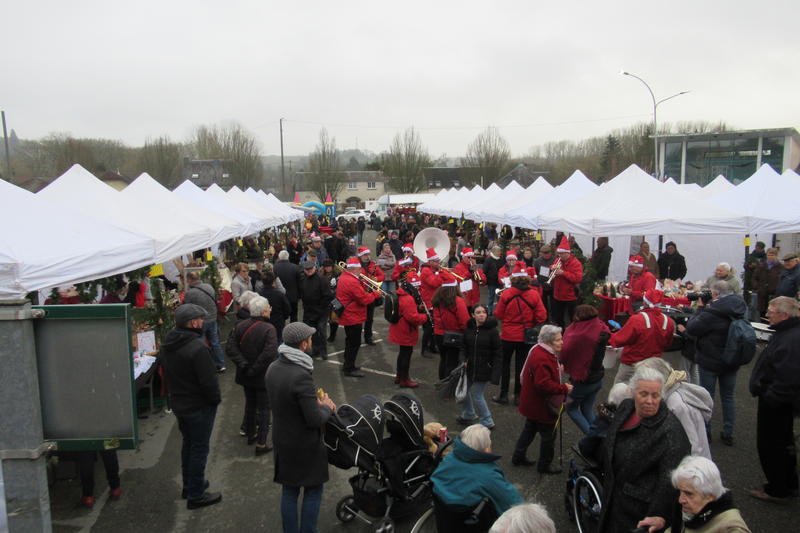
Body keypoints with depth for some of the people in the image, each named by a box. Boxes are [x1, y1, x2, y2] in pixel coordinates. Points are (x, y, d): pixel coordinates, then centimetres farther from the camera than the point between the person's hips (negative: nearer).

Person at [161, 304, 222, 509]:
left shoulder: (168, 344, 0)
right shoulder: (198, 348, -28)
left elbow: (166, 374, 11)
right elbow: (209, 381, -24)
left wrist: (176, 394, 18)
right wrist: (216, 400, -8)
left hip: (178, 403, 9)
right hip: (199, 407, -8)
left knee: (188, 443, 24)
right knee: (199, 449, 5)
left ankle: (189, 485, 39)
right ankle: (196, 495, 16)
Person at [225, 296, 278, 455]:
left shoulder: (240, 326, -4)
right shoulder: (268, 329, -22)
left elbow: (230, 347, -10)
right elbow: (270, 353, -32)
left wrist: (243, 364, -12)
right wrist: (255, 369, -20)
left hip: (246, 376, 6)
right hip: (263, 377, -6)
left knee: (250, 405, 24)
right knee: (264, 409, 8)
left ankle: (250, 434, 41)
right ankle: (261, 444, 13)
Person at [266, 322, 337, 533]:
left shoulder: (273, 368, -5)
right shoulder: (301, 376, -31)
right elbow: (315, 420, -26)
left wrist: (317, 401, 2)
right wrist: (327, 407, -6)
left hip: (282, 441, 7)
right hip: (305, 446, -7)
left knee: (289, 491, 20)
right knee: (313, 492, 13)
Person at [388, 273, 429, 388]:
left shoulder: (401, 295, 7)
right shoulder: (408, 299, -26)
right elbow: (413, 318, -29)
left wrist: (418, 308, 1)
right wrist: (425, 316, -15)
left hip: (401, 332, 10)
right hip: (406, 333, -10)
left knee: (403, 353, 21)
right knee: (406, 355, 2)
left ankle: (399, 376, 33)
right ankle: (404, 380, 14)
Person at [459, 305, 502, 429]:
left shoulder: (492, 330, -12)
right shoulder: (468, 329, 0)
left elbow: (498, 353, -10)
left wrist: (495, 373, -16)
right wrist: (464, 361, -5)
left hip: (484, 369, -5)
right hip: (470, 367, 6)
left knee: (477, 395, -3)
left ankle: (487, 422, 16)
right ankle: (468, 415, 41)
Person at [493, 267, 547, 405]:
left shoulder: (506, 293, -15)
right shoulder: (534, 294, -11)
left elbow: (498, 315, -8)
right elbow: (542, 317, -10)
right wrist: (530, 323, 8)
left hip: (508, 335, -1)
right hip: (526, 336, 1)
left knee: (505, 364, 15)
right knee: (521, 364, 13)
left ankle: (503, 395, 20)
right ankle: (518, 396, 19)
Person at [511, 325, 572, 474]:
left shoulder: (539, 350, 3)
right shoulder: (542, 359, -31)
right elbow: (544, 384, -35)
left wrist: (558, 369, 8)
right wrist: (564, 388, -25)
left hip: (533, 403, 11)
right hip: (542, 405, -11)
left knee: (530, 429, 24)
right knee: (548, 435, 8)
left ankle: (518, 457, 38)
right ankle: (545, 465, 25)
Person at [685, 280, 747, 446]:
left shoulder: (712, 312, -27)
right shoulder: (739, 309, -3)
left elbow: (691, 328, -17)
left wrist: (700, 308, -9)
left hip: (711, 361, -6)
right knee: (729, 396, 17)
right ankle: (728, 434, 26)